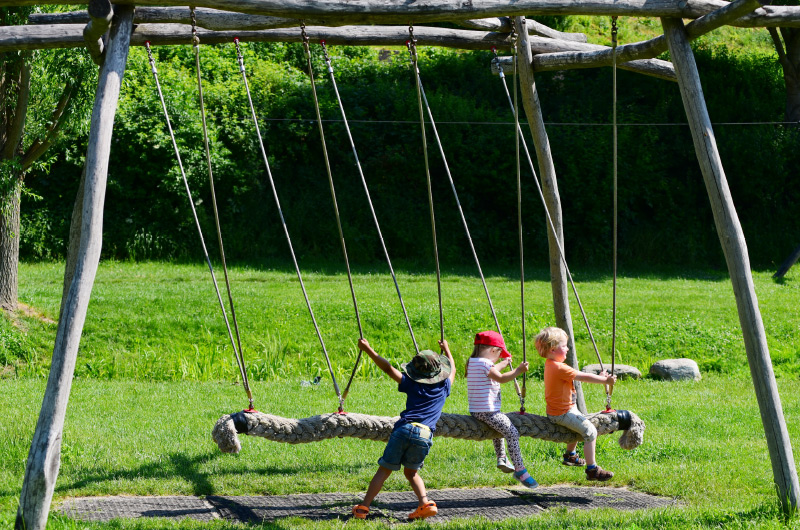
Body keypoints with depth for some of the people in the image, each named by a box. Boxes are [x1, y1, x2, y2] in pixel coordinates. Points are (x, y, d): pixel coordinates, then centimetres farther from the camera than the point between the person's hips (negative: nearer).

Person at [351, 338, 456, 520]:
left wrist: (368, 350, 8)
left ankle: (363, 507, 3)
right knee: (411, 471, 20)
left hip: (404, 429, -2)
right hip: (424, 436, 2)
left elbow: (388, 369, 5)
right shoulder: (443, 388, 15)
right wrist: (446, 349, 52)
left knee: (384, 470, 4)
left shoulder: (412, 385, 9)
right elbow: (452, 370, 36)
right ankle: (425, 504, 0)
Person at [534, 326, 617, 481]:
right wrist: (605, 380, -10)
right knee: (590, 431, -16)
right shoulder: (559, 368, -26)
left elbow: (579, 376, 13)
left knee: (580, 425, 34)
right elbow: (583, 377, -20)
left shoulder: (550, 364, 7)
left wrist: (599, 377, 9)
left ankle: (570, 455, 50)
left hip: (555, 410, 11)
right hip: (562, 413, -11)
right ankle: (592, 470, -16)